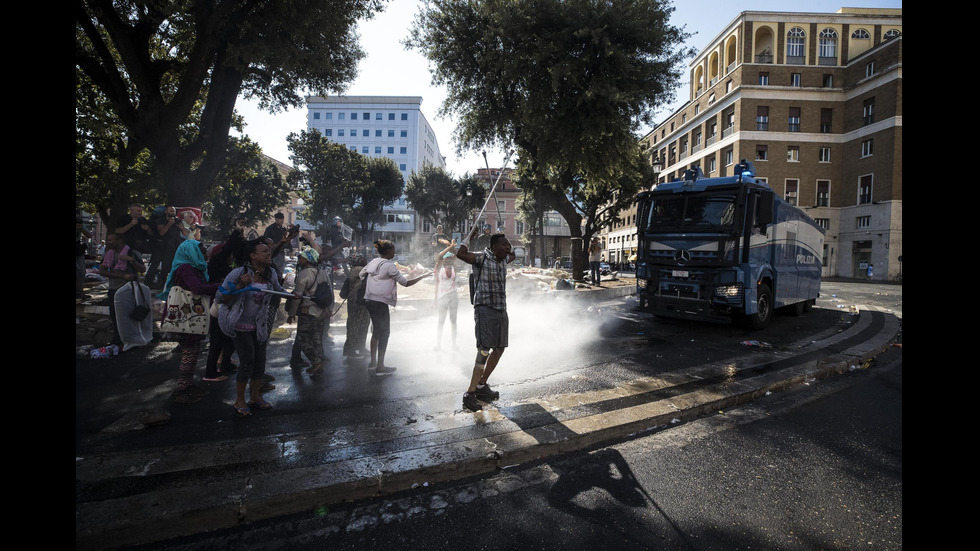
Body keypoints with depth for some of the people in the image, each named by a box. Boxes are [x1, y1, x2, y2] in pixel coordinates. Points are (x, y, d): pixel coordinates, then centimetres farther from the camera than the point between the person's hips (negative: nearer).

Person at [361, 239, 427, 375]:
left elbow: (361, 274, 21)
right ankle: (380, 367, 2)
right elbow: (405, 282, -13)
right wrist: (421, 277, -4)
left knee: (376, 331, 19)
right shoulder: (389, 265, -14)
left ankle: (373, 361, 27)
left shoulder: (373, 262, 9)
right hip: (380, 302, -8)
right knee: (384, 333, -1)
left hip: (369, 300, 8)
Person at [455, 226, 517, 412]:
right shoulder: (482, 258, -10)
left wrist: (509, 250, 21)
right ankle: (470, 394, -9)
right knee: (484, 351, -14)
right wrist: (472, 234, -16)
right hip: (485, 309, -9)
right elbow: (460, 254, -28)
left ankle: (482, 385, 28)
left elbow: (513, 256, 38)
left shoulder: (503, 260, 13)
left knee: (499, 349, 14)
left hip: (501, 310, 9)